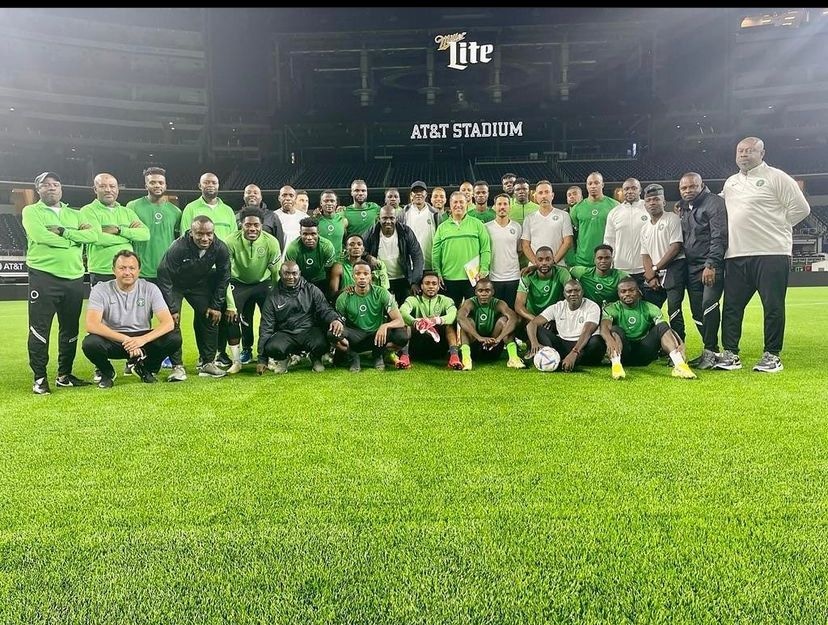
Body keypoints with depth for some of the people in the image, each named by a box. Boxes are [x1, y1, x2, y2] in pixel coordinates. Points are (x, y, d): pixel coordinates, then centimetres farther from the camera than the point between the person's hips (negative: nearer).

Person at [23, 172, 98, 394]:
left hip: (74, 278, 4)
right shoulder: (31, 211, 5)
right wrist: (76, 237, -8)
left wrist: (63, 231, -12)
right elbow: (41, 236, -14)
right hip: (43, 277, -4)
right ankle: (40, 378, 6)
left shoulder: (75, 214, 16)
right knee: (40, 329, -3)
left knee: (70, 329, 9)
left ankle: (64, 375, 21)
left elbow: (92, 235, -2)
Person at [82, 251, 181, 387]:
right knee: (90, 343, -33)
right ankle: (107, 372, 2)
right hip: (112, 340, -1)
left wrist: (143, 339, -33)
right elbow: (91, 325, -22)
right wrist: (125, 340, -32)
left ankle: (144, 368, 6)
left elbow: (168, 323, -16)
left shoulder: (150, 289, -7)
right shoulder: (101, 290, -9)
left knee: (174, 338, -25)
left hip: (143, 338, 1)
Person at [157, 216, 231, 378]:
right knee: (172, 321, -15)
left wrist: (216, 306, -7)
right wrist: (171, 309, -24)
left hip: (200, 284, 4)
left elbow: (223, 277, -6)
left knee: (211, 318, -4)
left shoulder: (221, 249, -21)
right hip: (175, 284, -3)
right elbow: (164, 276, -25)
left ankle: (207, 363, 6)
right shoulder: (178, 248, -33)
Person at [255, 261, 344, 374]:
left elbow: (325, 309, 2)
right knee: (272, 347, -32)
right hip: (285, 333, 1)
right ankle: (283, 359, 9)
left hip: (309, 330, 0)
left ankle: (316, 359, 7)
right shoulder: (273, 296, 7)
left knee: (321, 344, -34)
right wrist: (262, 359, 0)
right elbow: (266, 327, 6)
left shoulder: (311, 290, 8)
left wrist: (335, 319, -26)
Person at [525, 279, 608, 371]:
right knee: (539, 330, -14)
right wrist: (534, 343, -26)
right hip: (562, 345, 3)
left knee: (596, 341, -35)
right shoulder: (557, 307, 5)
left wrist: (574, 353, -39)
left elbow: (587, 332, -22)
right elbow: (532, 324, -4)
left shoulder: (592, 307, -5)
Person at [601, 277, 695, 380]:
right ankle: (616, 365, -54)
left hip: (643, 354, 2)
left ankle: (679, 364, -37)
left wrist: (679, 344, -29)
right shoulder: (612, 309, 1)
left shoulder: (649, 308, 7)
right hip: (622, 352, -2)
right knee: (616, 329, -29)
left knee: (662, 326, -18)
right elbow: (604, 327, -20)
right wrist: (609, 340, -45)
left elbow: (665, 329, -8)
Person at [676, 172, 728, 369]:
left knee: (708, 304, -21)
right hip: (692, 268, 7)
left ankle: (710, 351, -14)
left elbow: (719, 237, -14)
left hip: (712, 266, -7)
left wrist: (711, 265, -21)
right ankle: (710, 351, 14)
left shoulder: (713, 203, -5)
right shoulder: (683, 209, 18)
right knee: (697, 312, 5)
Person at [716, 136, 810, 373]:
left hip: (771, 253, -5)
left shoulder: (776, 177, -1)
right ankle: (730, 353, 12)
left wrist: (775, 228, 0)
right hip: (736, 256, 6)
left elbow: (800, 208, -3)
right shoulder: (730, 182, 17)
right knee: (731, 306, 5)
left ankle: (772, 355, 8)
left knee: (773, 306, -1)